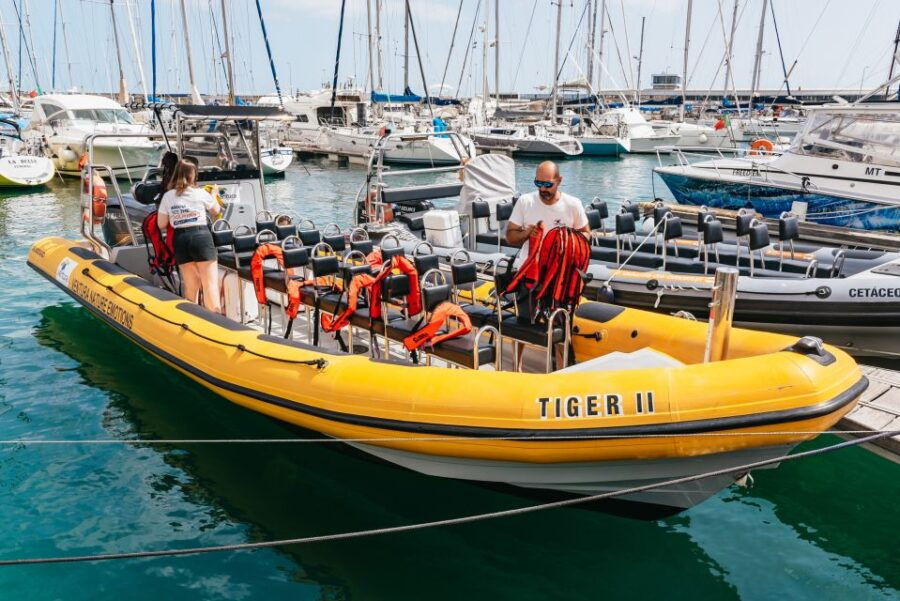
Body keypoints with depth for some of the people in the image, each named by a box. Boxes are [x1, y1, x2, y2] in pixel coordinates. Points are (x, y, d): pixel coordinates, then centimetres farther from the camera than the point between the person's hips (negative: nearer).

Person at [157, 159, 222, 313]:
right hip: (201, 237, -3)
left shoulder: (168, 196, 5)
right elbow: (216, 211, 19)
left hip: (180, 240, 3)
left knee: (190, 285, 13)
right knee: (210, 283, -4)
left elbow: (161, 224, 7)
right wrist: (213, 195, 37)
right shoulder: (200, 193, 0)